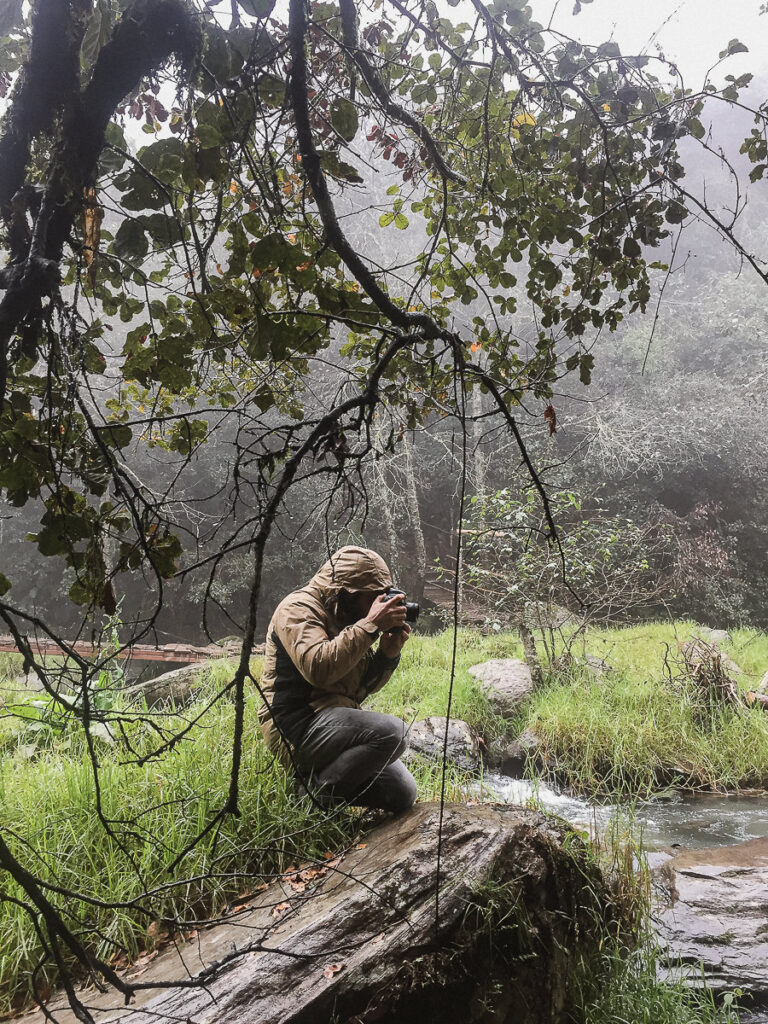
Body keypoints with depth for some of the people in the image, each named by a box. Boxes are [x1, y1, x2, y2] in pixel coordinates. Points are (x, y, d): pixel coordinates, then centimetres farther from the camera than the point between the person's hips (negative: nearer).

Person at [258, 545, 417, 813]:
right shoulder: (299, 608, -11)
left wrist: (388, 653, -6)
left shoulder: (348, 619, 14)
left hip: (338, 719, 9)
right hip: (297, 725, -9)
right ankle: (321, 791, -11)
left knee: (403, 794, 3)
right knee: (391, 732, -28)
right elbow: (318, 668, -29)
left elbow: (365, 685, 14)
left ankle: (312, 775, 12)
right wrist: (371, 625, -25)